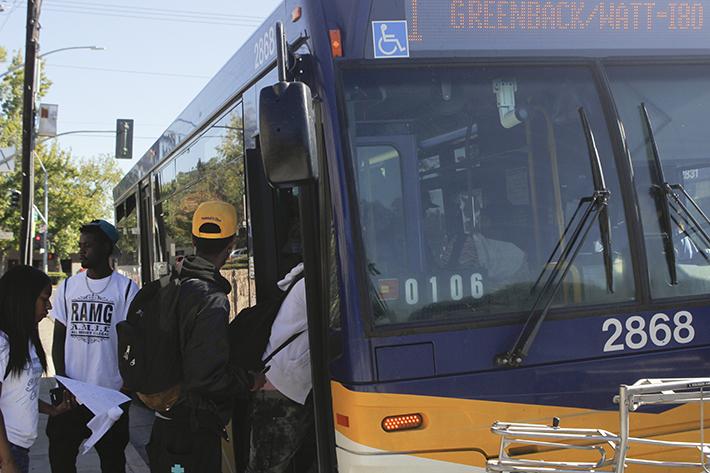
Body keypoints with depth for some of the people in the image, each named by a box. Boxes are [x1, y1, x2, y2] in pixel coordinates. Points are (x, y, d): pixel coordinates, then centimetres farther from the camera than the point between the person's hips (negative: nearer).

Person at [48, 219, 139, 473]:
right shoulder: (68, 286, 6)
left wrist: (128, 386, -8)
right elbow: (59, 337, 8)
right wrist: (61, 377, -4)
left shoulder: (126, 288, -4)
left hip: (112, 393, -3)